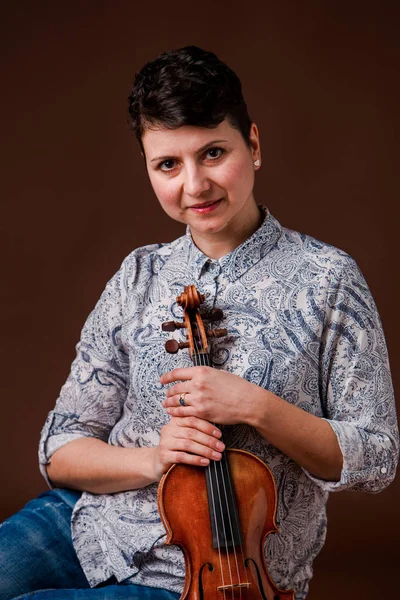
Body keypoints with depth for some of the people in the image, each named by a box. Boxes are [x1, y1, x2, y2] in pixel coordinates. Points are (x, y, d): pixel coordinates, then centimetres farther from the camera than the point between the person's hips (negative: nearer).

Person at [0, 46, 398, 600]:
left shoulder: (325, 279, -8)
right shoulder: (140, 277, 3)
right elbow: (61, 451, 4)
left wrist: (256, 407, -21)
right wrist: (152, 458, -17)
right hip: (91, 523, 4)